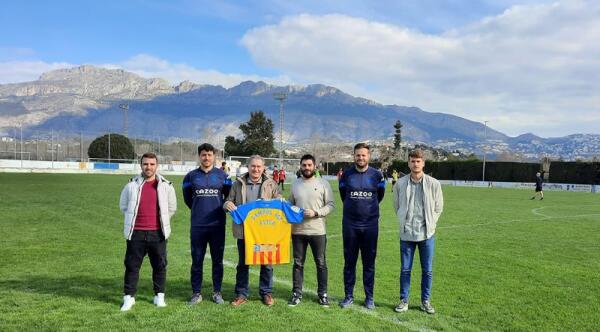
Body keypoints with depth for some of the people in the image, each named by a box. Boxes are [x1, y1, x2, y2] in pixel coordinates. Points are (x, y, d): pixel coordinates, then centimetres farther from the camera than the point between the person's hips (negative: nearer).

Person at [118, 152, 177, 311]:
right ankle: (129, 297, 18)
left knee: (160, 265, 8)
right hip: (136, 233, 0)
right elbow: (123, 205, 15)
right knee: (132, 265, 6)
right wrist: (132, 219, 13)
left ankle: (159, 295, 22)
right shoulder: (132, 185, 0)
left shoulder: (165, 186, 0)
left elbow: (172, 207, 13)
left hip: (158, 233, 0)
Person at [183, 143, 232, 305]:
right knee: (197, 260, 6)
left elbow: (229, 197, 13)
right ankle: (196, 293, 17)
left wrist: (220, 209, 9)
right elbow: (187, 198, 16)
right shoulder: (191, 176, 4)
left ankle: (217, 292, 18)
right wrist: (198, 209, 13)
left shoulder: (222, 175, 3)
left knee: (217, 260, 7)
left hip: (218, 225, 0)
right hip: (197, 226, 0)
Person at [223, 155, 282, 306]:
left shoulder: (271, 184, 3)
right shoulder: (238, 184, 5)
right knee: (243, 263, 11)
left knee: (266, 263, 8)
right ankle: (241, 294, 23)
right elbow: (229, 201, 9)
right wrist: (227, 204, -15)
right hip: (243, 230, 1)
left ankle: (266, 292, 24)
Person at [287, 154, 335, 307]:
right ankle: (297, 293, 21)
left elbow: (331, 205, -4)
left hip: (317, 231, -2)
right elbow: (290, 204, 15)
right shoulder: (295, 184, 8)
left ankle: (322, 293, 20)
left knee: (321, 263, 7)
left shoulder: (323, 183, -2)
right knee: (298, 263, 10)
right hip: (298, 230, 3)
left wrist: (316, 212, -16)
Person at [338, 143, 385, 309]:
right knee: (349, 261, 7)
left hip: (370, 225, 0)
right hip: (350, 225, 0)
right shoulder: (346, 175, 0)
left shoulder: (377, 175, -1)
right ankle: (349, 296, 19)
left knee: (369, 262, 6)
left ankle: (369, 297, 17)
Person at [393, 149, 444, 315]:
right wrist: (405, 222, 8)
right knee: (405, 269, 7)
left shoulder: (434, 184, -4)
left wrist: (430, 224, 2)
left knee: (427, 270, 8)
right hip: (406, 234, 0)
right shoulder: (400, 184, -2)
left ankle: (425, 301, 23)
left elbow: (438, 207, 6)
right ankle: (404, 300, 21)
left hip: (427, 234, 0)